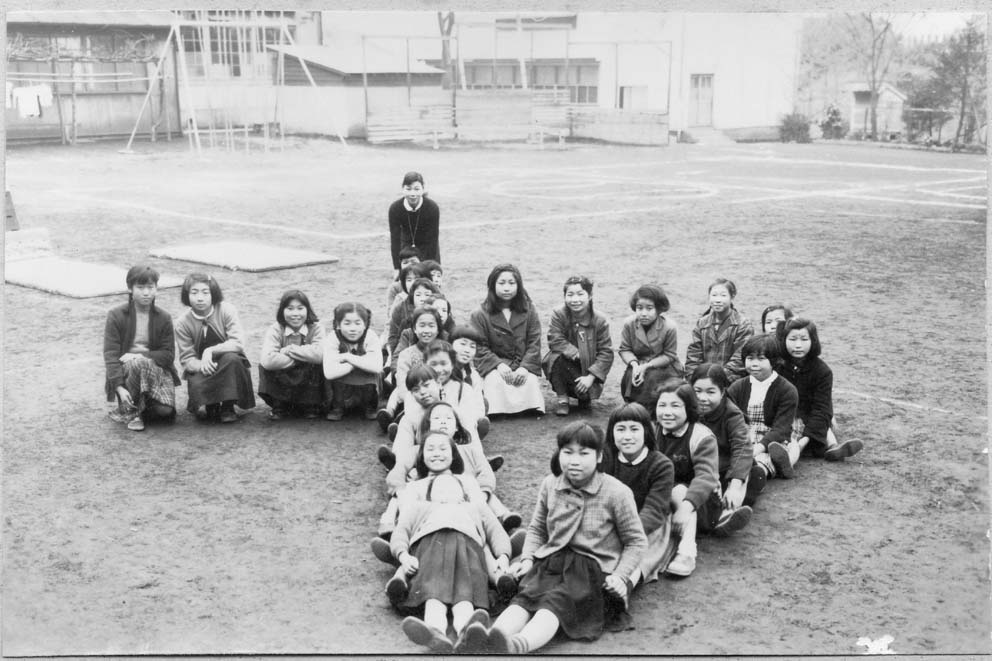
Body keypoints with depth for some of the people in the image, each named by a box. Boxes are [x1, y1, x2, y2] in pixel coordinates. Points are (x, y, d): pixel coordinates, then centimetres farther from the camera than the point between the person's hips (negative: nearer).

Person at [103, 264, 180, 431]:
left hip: (156, 369, 2)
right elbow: (110, 354, -11)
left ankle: (124, 410, 9)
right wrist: (119, 387, -24)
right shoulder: (116, 316, -4)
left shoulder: (163, 318, 2)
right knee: (137, 363, -38)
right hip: (125, 369, -2)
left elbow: (168, 354, -2)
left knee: (165, 410, -23)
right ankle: (131, 412, -15)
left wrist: (141, 355, -22)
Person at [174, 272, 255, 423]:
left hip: (228, 366, 0)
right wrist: (200, 365, -31)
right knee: (196, 386, -33)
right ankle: (209, 405, 7)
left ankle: (228, 407, -15)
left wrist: (210, 351, -32)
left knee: (231, 358, -35)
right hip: (201, 370, 1)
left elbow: (238, 343, -22)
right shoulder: (182, 323, -8)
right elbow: (186, 359, -9)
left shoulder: (226, 310, -13)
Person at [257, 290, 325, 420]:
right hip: (282, 385, 0)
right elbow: (267, 360, -30)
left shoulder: (316, 328, -10)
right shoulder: (275, 330, -11)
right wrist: (303, 357, -26)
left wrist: (289, 349, -23)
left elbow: (320, 355, -31)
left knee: (318, 365, -28)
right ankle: (279, 406, -2)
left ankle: (311, 406, -3)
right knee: (264, 367, -25)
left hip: (308, 384, 0)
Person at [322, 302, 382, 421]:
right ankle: (337, 407, -1)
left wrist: (348, 357, -29)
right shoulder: (332, 339, -20)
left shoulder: (371, 337, -18)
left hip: (365, 385, 1)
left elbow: (377, 367, -32)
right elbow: (329, 373, -33)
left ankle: (370, 406, 1)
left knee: (372, 372, -27)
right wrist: (361, 361, -31)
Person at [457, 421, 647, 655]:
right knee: (526, 597, -27)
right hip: (552, 560, 4)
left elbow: (636, 541, 2)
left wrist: (620, 575, -11)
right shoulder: (550, 485, 7)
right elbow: (536, 528, 20)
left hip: (595, 568, -4)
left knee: (556, 602, -34)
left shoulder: (617, 492, -5)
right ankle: (488, 640, -55)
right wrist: (527, 558, 3)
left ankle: (517, 645, -63)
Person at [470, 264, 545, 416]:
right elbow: (480, 348, -2)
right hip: (494, 367, -1)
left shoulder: (529, 311, 9)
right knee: (495, 381, -33)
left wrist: (524, 367, -15)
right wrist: (499, 365, -19)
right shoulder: (481, 315, 4)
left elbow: (534, 344, 2)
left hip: (523, 365, 1)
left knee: (530, 380, -30)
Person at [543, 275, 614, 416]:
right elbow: (555, 341, -20)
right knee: (557, 356, -31)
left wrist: (590, 377, -21)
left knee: (585, 393, -27)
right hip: (566, 367, 0)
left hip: (588, 370, 0)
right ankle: (562, 398, -11)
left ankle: (584, 397, 15)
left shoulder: (600, 321, -11)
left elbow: (606, 353, -11)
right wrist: (576, 354, -29)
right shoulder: (558, 315, -11)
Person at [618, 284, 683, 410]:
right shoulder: (629, 324, -12)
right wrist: (634, 364, -26)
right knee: (630, 376, -26)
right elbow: (624, 349, -5)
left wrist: (646, 366, -24)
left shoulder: (669, 327, -20)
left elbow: (669, 356, -14)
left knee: (652, 378, -30)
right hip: (639, 365, 3)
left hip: (663, 366, -2)